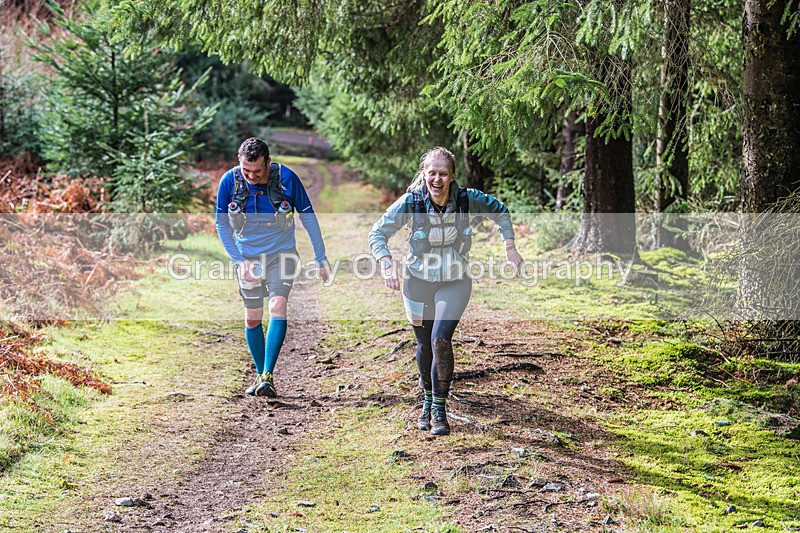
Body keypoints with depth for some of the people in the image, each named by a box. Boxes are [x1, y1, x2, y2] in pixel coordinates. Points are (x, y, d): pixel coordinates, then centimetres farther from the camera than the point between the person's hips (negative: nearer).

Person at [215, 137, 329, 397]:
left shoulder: (286, 178, -18)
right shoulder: (229, 181, -15)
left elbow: (308, 217, -6)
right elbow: (222, 224, -2)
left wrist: (320, 258, -4)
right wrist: (239, 260, -10)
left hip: (282, 253, -2)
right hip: (248, 257, 2)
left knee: (278, 306, -20)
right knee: (252, 318, 5)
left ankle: (267, 376, -21)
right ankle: (260, 375, 21)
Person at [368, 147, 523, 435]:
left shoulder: (467, 198, -16)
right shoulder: (411, 202, -18)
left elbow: (500, 211, 4)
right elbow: (378, 233, -13)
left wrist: (510, 248, -3)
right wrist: (387, 265, -30)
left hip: (455, 282, -1)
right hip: (418, 281, 1)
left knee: (441, 340, -18)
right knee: (424, 345, 11)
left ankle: (439, 409, -4)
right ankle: (428, 400, 37)